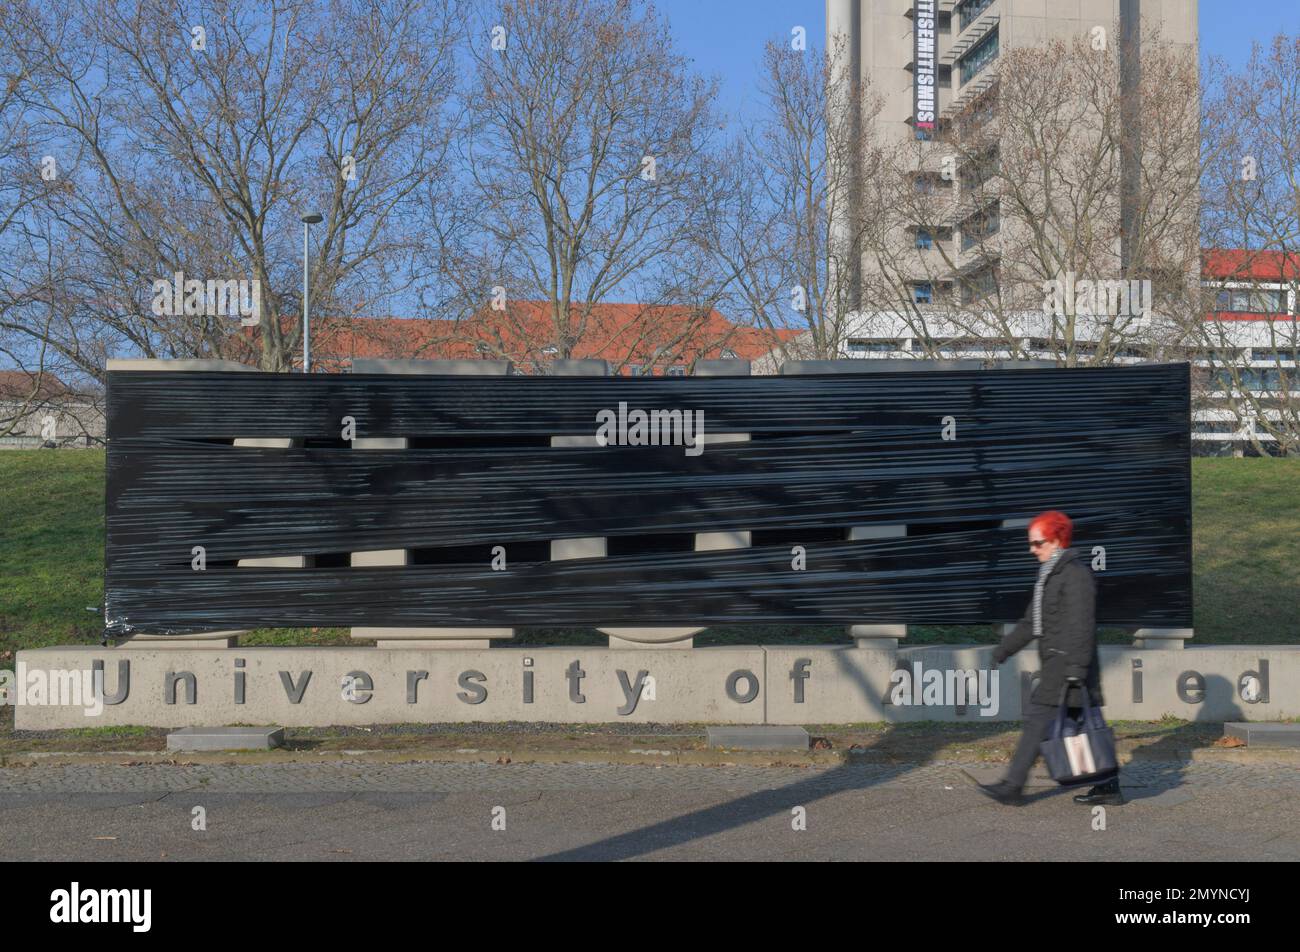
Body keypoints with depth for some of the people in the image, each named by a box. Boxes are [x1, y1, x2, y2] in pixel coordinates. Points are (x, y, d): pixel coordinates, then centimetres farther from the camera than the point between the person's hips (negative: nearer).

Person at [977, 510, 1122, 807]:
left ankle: (1012, 786, -7)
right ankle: (1108, 786, 13)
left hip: (1067, 663, -10)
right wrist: (1003, 650, 20)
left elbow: (1081, 625, -19)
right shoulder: (1050, 575, 18)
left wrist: (1076, 667, -23)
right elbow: (1031, 622, 23)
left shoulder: (1076, 573, -13)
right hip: (1055, 662, 10)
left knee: (1038, 718, -9)